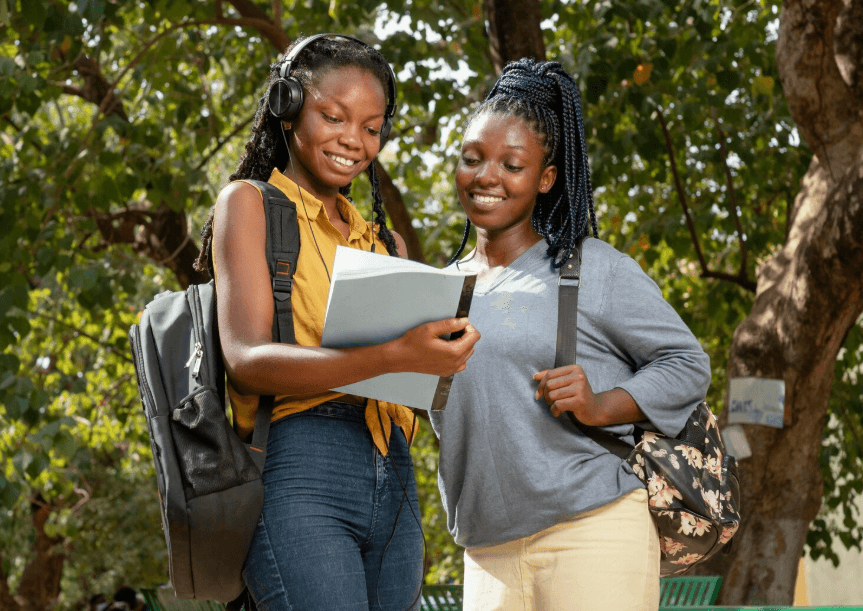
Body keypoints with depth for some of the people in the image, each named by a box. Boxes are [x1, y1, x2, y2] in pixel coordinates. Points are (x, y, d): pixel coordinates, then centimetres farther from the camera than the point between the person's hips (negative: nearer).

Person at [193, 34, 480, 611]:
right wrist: (393, 356, -23)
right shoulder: (249, 203, 7)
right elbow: (247, 360, -9)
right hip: (300, 476, -6)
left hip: (394, 484, 6)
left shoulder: (383, 240, 25)